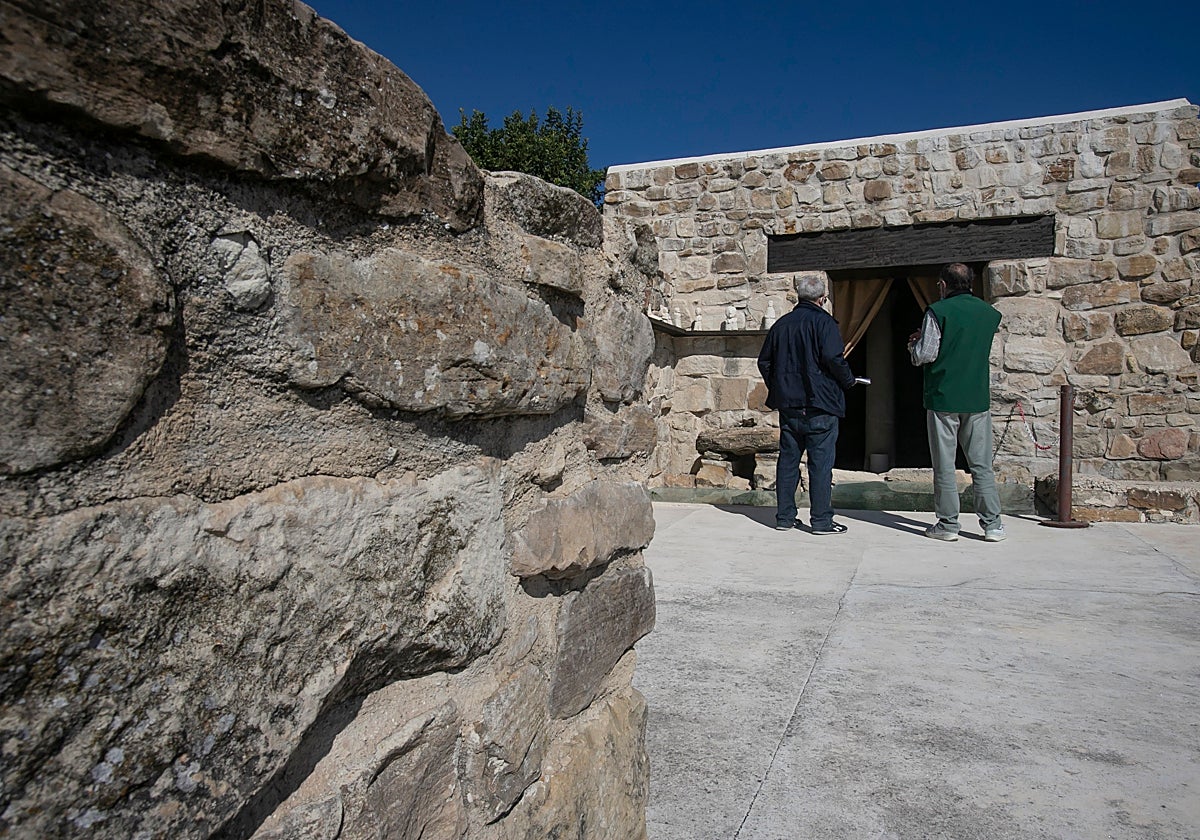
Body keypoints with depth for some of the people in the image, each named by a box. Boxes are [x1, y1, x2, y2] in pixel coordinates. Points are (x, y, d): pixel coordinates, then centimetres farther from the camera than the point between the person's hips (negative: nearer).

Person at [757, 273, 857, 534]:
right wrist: (848, 381, -2)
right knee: (821, 463, 0)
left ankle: (784, 516, 15)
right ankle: (821, 520, 3)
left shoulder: (781, 324, 11)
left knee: (788, 460, 10)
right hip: (819, 405, -6)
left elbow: (764, 361, 13)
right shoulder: (823, 321, -8)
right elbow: (833, 359, -19)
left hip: (788, 405, 6)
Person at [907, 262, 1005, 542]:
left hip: (943, 398, -4)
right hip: (978, 400, 4)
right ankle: (992, 524, 11)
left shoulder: (938, 311, -9)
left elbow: (925, 355, -13)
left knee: (944, 465, 4)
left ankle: (947, 524, 8)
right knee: (982, 465, 9)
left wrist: (914, 344, 10)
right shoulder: (990, 313, 9)